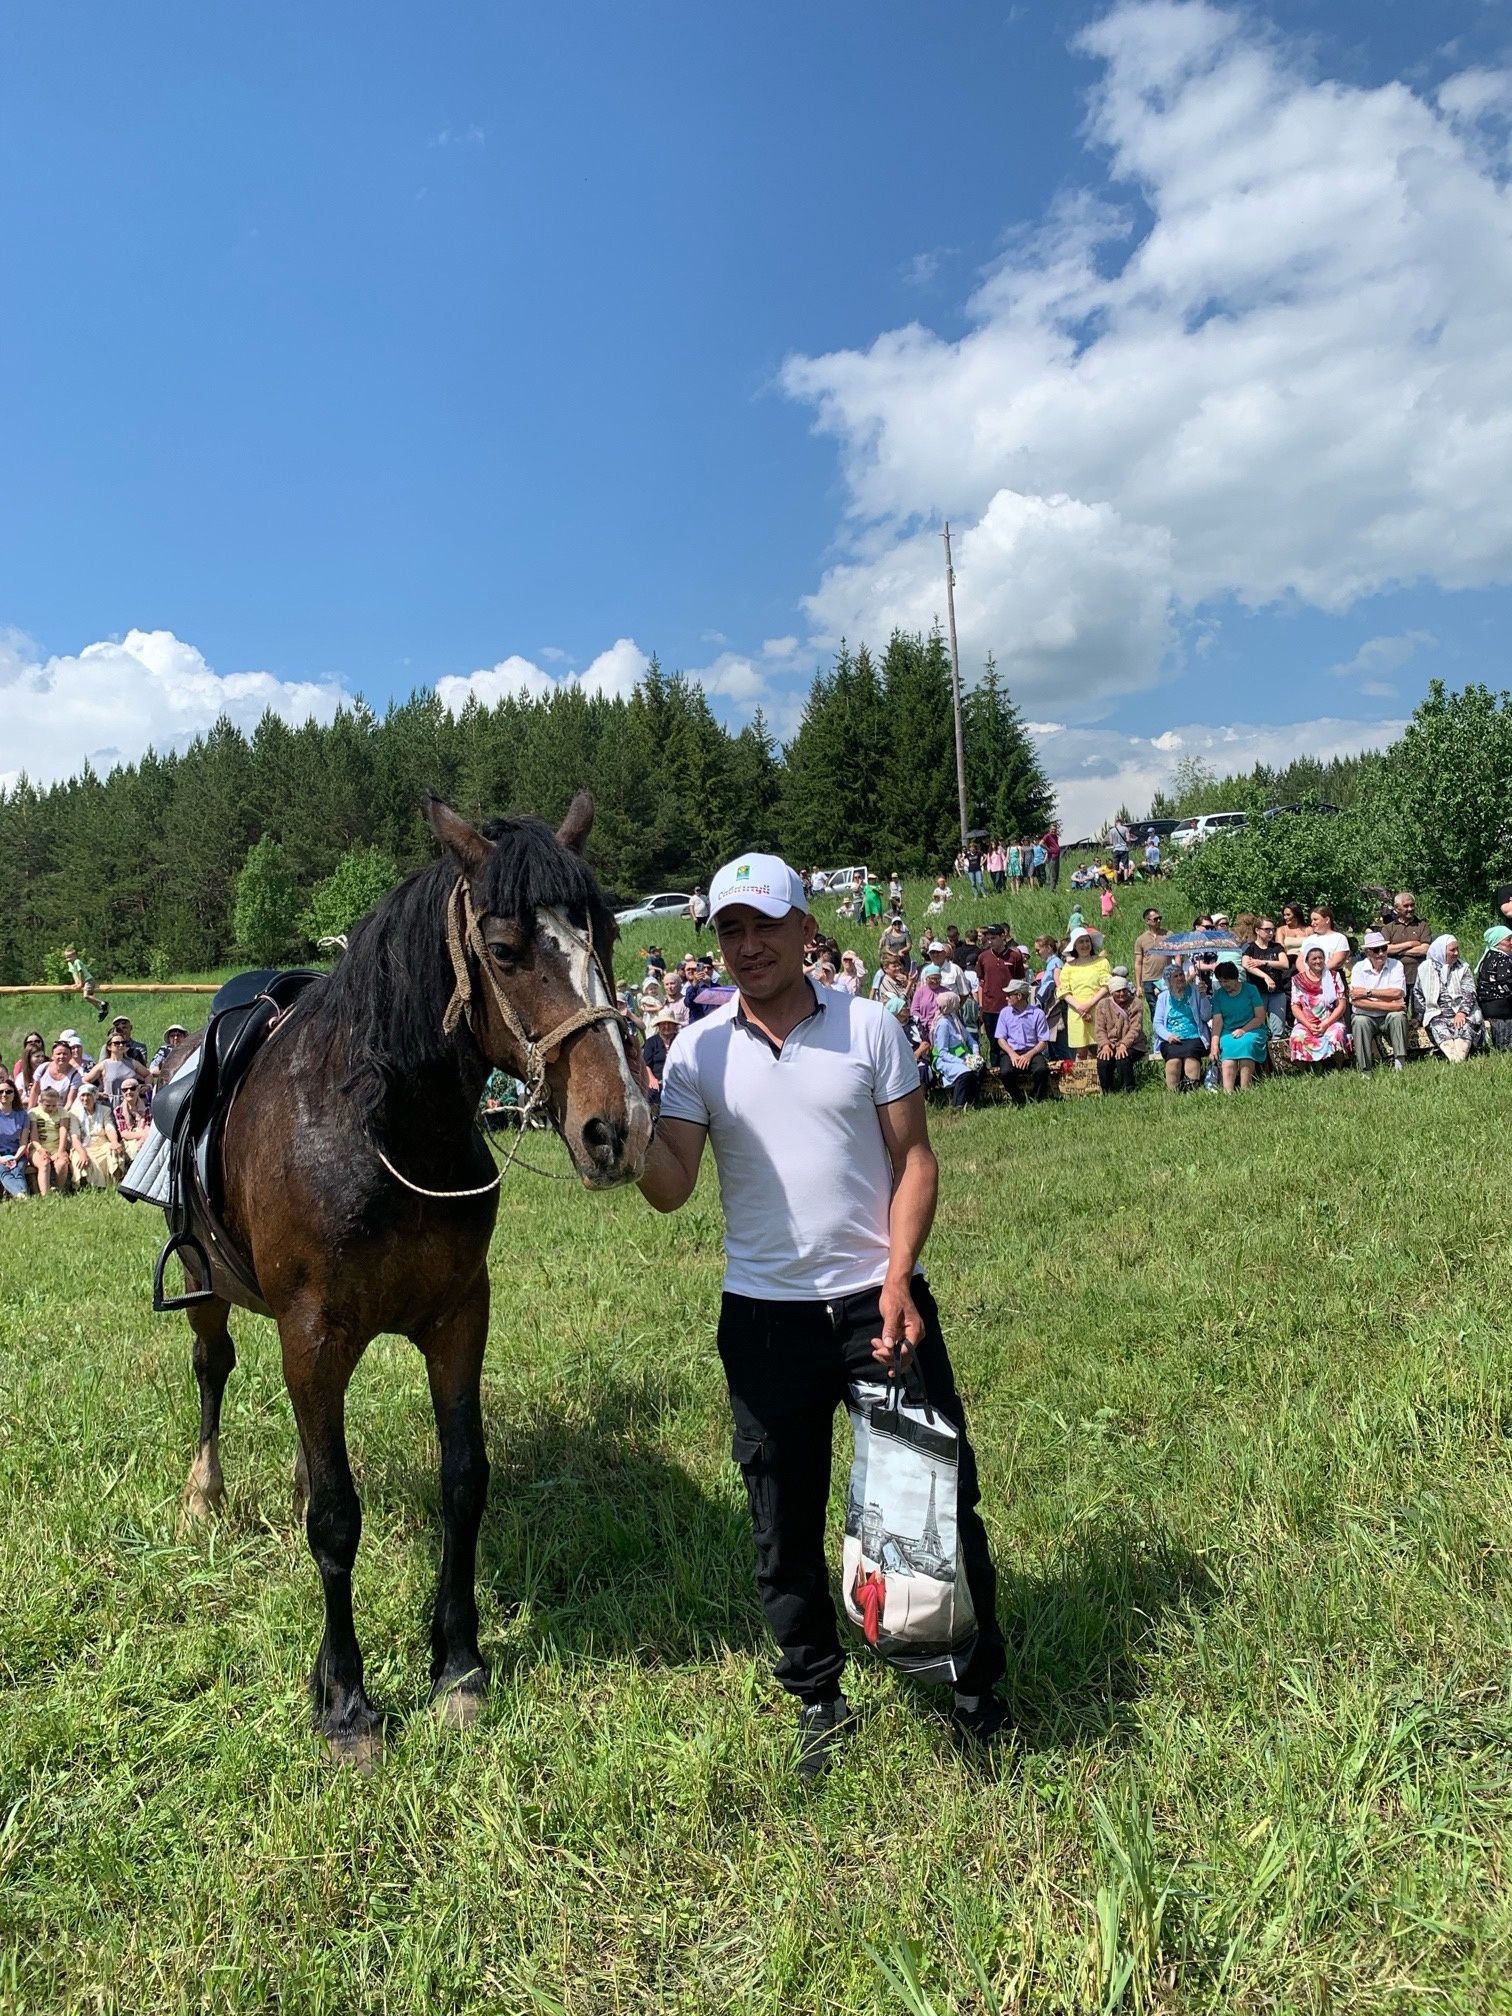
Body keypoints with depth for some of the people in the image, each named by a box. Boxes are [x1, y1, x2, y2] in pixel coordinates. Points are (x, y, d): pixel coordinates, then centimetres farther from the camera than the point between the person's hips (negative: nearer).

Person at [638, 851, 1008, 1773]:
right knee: (785, 1524, 12)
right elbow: (672, 1188, -5)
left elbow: (915, 1160, -2)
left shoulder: (870, 1026, -2)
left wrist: (896, 1284, -13)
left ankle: (977, 1684, 29)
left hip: (880, 1299, -1)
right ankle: (819, 1700, 33)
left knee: (943, 1492, 7)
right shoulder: (697, 1051, 0)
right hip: (766, 1316, 1)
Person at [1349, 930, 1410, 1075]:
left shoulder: (1395, 965, 0)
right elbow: (1356, 1001, -16)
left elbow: (1397, 993, -16)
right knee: (1359, 1021, -31)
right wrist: (1388, 1005, -19)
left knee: (1398, 1016, -30)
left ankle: (1399, 1063, -23)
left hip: (1389, 1017, 1)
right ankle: (1365, 1071, -25)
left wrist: (1368, 992, -16)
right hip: (1367, 1017, -1)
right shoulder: (1359, 968, -3)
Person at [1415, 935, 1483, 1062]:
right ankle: (1455, 1060, -52)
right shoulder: (1425, 968, 10)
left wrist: (1462, 1012, -16)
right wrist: (1425, 1013, 5)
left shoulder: (1463, 967, 10)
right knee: (1438, 1027, -32)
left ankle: (1460, 1059, -50)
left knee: (1464, 1026, -31)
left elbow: (1469, 992, -1)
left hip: (1461, 1012, 1)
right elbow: (1417, 993, 17)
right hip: (1437, 1013, -1)